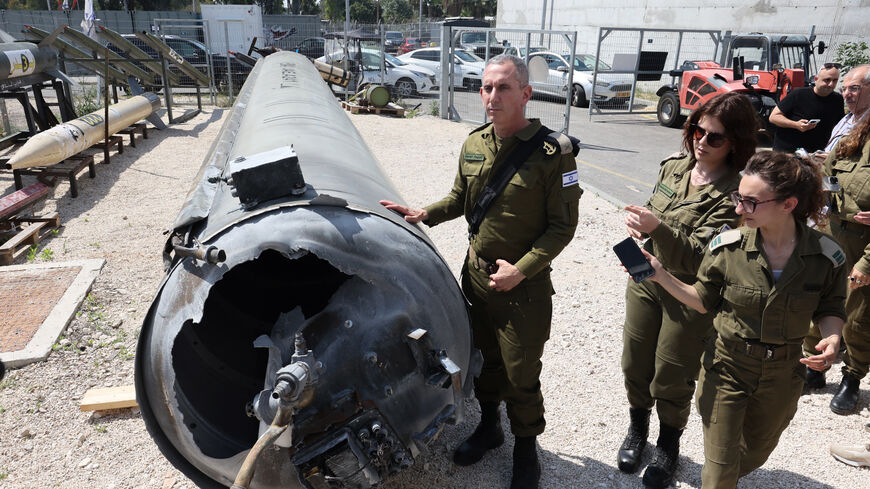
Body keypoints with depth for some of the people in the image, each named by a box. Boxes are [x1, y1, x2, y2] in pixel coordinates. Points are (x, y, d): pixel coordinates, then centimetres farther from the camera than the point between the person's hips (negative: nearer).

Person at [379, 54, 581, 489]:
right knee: (484, 359, 21)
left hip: (524, 286, -5)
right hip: (476, 273, 5)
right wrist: (424, 215, 2)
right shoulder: (474, 144, 2)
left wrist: (520, 269, -18)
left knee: (521, 375, 8)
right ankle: (489, 427, 45)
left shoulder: (552, 152, -16)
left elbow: (563, 225, -13)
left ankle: (526, 449, 33)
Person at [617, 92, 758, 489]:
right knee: (635, 364, 16)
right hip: (645, 280, 5)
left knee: (671, 380, 10)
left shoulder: (734, 193, -19)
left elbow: (698, 255, -25)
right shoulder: (673, 166, -1)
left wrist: (657, 229, -39)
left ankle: (668, 445, 37)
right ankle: (637, 430, 42)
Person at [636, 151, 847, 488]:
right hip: (727, 368, -2)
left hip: (782, 375, 2)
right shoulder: (727, 247, -17)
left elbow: (830, 308, 3)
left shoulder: (826, 255, -14)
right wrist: (660, 275, -18)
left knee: (755, 452, 27)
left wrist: (832, 337, -18)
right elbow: (704, 301, -4)